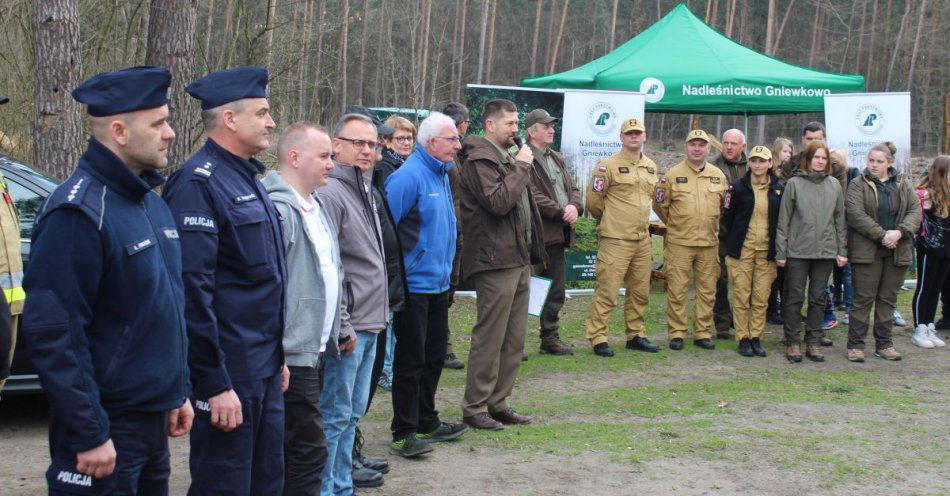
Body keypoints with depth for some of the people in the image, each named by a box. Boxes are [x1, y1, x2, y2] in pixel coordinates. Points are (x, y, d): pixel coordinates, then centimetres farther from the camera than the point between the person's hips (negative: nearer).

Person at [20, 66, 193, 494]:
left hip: (153, 421, 9)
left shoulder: (151, 202, 11)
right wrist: (89, 434, -21)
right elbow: (52, 332, -22)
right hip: (106, 430, -9)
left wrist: (178, 392, 18)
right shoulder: (80, 212, -18)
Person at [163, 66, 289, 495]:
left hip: (265, 372, 9)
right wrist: (215, 384, -22)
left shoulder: (249, 178, 14)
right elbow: (193, 289, -22)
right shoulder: (199, 181, -16)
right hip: (229, 378, -9)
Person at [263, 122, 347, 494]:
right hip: (291, 354, -10)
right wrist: (277, 356, -22)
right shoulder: (279, 209, -17)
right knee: (308, 450, -7)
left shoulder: (316, 207, 15)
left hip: (314, 349, 10)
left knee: (296, 450, 15)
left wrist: (338, 330, 23)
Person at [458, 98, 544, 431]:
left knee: (514, 338, 12)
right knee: (489, 338, -5)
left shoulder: (507, 157, 20)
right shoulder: (480, 160, -11)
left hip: (518, 260, 10)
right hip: (495, 261, -10)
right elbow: (498, 202, -24)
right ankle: (474, 407, 3)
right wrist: (520, 167, -14)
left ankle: (498, 403, 21)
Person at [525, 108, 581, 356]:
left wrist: (574, 206, -4)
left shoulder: (557, 158, 20)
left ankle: (550, 338, 24)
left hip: (558, 234, 9)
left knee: (556, 290, 14)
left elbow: (573, 189, 18)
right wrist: (561, 211, -14)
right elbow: (533, 196, -18)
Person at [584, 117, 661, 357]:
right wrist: (610, 220, 8)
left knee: (640, 291, 13)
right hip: (615, 239, -7)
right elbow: (593, 200, -5)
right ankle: (597, 338, -1)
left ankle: (635, 335, 24)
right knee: (607, 290, -7)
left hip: (643, 239, 7)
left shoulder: (651, 167, 13)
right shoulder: (608, 165, -7)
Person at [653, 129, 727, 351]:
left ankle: (703, 332, 16)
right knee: (677, 289, 0)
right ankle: (676, 333, 8)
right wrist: (675, 224, 9)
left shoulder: (718, 175, 8)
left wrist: (711, 225, 10)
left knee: (707, 290, 7)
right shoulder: (673, 175, 0)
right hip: (679, 242, -3)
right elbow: (660, 205, 6)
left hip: (709, 243, 3)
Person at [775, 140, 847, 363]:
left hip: (826, 251, 3)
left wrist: (842, 251, 7)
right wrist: (781, 252, -5)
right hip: (798, 251, -3)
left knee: (818, 298, 8)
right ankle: (793, 343, 10)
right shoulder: (794, 183, -2)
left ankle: (814, 343, 16)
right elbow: (784, 220, -1)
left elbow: (840, 220, 12)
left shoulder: (834, 185, 8)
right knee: (794, 298, 2)